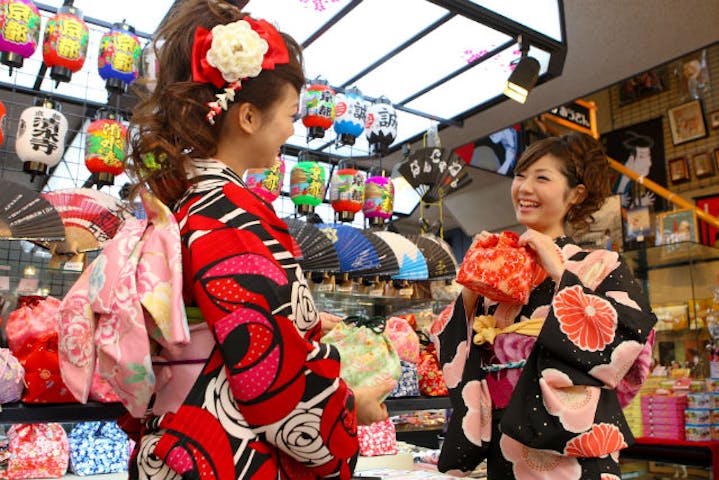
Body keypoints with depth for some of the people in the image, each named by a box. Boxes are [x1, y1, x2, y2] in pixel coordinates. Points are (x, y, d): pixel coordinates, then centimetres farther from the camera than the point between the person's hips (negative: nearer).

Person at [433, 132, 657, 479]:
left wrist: (560, 272, -15)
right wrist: (471, 287, -8)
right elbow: (452, 352, 5)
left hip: (569, 439, -3)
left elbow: (629, 340, -18)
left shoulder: (600, 265, -2)